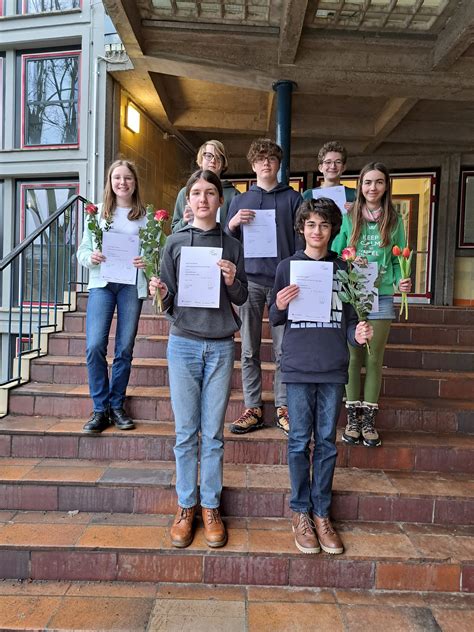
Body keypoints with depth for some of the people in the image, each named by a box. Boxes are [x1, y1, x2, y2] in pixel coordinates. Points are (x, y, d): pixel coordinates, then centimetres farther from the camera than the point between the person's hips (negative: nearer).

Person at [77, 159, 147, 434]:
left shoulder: (146, 215, 7)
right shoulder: (97, 212, 10)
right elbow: (83, 249, 9)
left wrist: (148, 262, -16)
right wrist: (91, 257, -12)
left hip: (132, 285, 0)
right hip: (102, 282, 1)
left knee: (125, 348, 5)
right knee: (94, 346, -10)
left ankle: (117, 406, 21)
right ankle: (100, 409, 6)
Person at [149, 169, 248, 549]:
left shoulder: (232, 245, 5)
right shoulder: (175, 243, 3)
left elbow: (242, 298, 7)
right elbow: (169, 303, 4)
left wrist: (232, 283, -13)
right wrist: (162, 294, -18)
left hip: (221, 347, 1)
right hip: (183, 344, 0)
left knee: (213, 433, 8)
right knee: (186, 433, 8)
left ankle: (211, 507, 24)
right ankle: (185, 507, 24)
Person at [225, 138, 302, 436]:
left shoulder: (293, 198, 12)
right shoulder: (240, 200, 17)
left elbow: (300, 239, 7)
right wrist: (232, 225, -6)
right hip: (250, 279, 2)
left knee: (284, 350, 1)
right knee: (250, 351, 3)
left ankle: (283, 407, 11)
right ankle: (253, 408, 11)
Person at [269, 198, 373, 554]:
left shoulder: (343, 268, 7)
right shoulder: (288, 267, 3)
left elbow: (350, 317, 10)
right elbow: (275, 320, 6)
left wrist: (358, 334, -11)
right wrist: (280, 305, -15)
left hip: (333, 367, 2)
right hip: (299, 366, -1)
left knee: (327, 442, 10)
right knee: (300, 441, 6)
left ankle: (322, 512, 24)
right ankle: (301, 512, 22)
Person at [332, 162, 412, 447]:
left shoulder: (394, 220, 7)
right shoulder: (348, 218, 4)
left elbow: (398, 260, 8)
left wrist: (402, 280, -11)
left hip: (382, 297, 1)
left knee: (374, 359, 5)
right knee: (353, 358, 3)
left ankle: (369, 420, 16)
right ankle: (353, 418, 15)